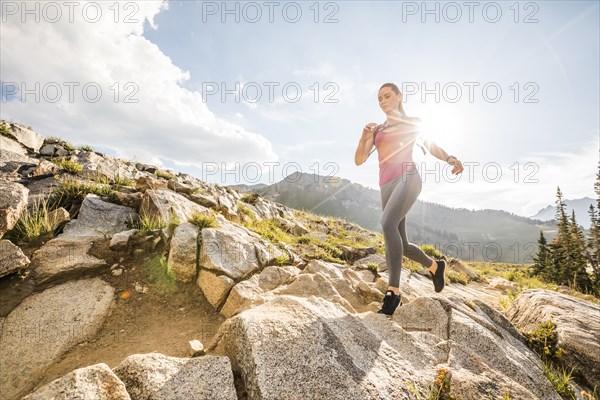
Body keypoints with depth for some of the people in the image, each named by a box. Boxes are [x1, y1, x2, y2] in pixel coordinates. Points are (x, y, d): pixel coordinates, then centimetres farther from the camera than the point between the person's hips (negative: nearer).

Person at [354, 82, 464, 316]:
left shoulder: (413, 122, 17)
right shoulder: (377, 130, 23)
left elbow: (431, 146, 21)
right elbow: (359, 160, 13)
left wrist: (450, 159, 0)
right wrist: (364, 137, -4)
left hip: (407, 177, -5)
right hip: (386, 185, 5)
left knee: (388, 224, -32)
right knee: (400, 245, 6)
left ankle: (393, 290, -28)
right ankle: (434, 266, 35)